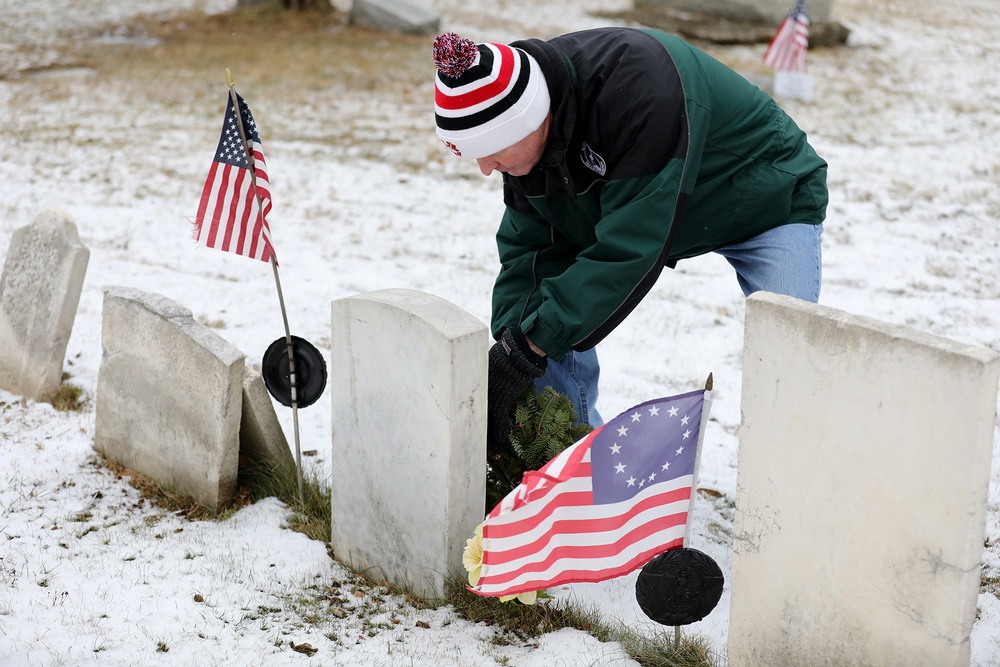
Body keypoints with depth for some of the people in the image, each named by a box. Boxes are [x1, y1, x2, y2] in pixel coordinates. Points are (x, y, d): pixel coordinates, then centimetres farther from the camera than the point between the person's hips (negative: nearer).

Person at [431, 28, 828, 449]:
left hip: (769, 202, -6)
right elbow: (529, 244, -13)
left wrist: (529, 346, -41)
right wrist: (509, 343, -27)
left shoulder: (639, 87, -42)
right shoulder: (524, 126, -19)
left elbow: (630, 246, -42)